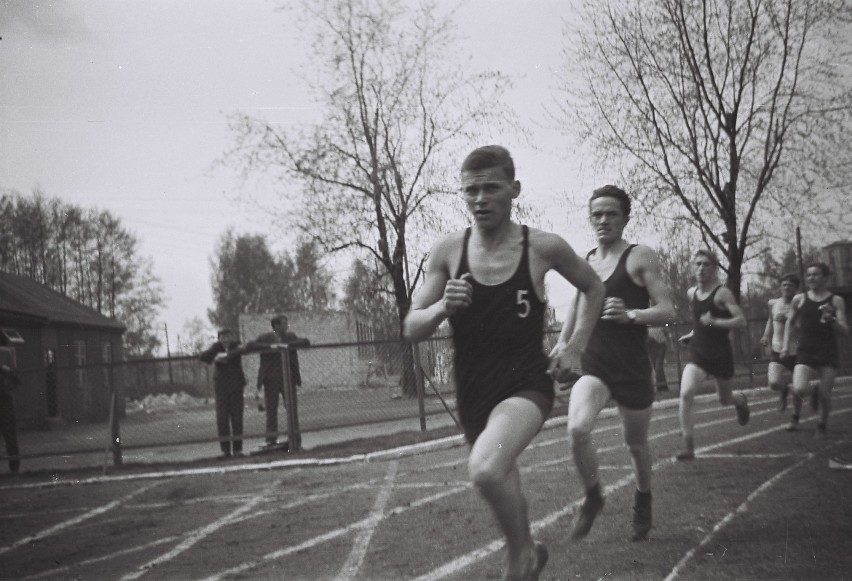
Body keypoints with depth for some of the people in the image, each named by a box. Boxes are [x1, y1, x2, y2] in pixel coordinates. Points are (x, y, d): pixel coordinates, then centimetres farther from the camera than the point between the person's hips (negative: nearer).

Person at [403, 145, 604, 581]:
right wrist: (443, 307, -21)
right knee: (503, 487, 21)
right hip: (472, 393, 4)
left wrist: (575, 347, 2)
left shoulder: (543, 248, -9)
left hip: (526, 385, -4)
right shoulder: (448, 251, -5)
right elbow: (411, 330, -1)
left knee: (485, 469, -32)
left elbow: (593, 288, 12)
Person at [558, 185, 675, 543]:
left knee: (636, 444, 13)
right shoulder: (584, 263, 9)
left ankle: (643, 500, 42)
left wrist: (631, 314, -30)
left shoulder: (640, 258, -6)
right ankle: (592, 497, -1)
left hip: (632, 370, -3)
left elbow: (667, 312, -13)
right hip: (593, 369, 3)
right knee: (577, 428, -24)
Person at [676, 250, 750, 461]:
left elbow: (741, 320, -20)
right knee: (686, 394, -21)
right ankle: (688, 447, -18)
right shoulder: (692, 293, 6)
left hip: (721, 354, -3)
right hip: (697, 354, 3)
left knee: (725, 399, 16)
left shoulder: (722, 293, -13)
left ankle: (740, 400, 57)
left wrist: (714, 322, -30)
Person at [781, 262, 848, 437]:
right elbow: (790, 323, 21)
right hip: (805, 352, 0)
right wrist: (786, 345, 11)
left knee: (824, 394, -3)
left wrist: (831, 319, -22)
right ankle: (796, 415, 13)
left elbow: (845, 330, -4)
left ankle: (822, 425, 25)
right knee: (799, 389, -20)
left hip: (828, 353, 0)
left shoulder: (836, 301, 1)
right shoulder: (799, 299, 6)